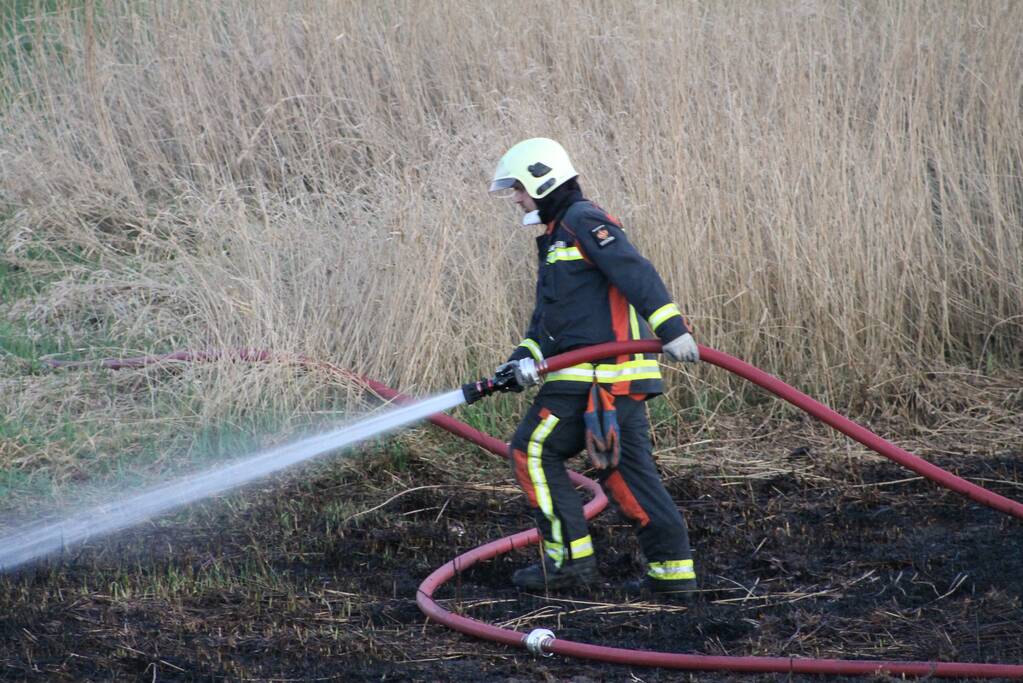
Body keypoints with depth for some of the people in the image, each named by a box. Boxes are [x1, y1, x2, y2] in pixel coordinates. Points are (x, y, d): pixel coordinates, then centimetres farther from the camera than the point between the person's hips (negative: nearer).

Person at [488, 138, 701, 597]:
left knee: (533, 451, -3)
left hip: (599, 377, -10)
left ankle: (570, 559, -2)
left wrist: (670, 328, -27)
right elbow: (546, 316, 21)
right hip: (620, 378, 10)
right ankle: (673, 568, 7)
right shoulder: (556, 239, 25)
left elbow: (637, 274, -18)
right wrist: (526, 356, 4)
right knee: (623, 466, 9)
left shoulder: (583, 221, -7)